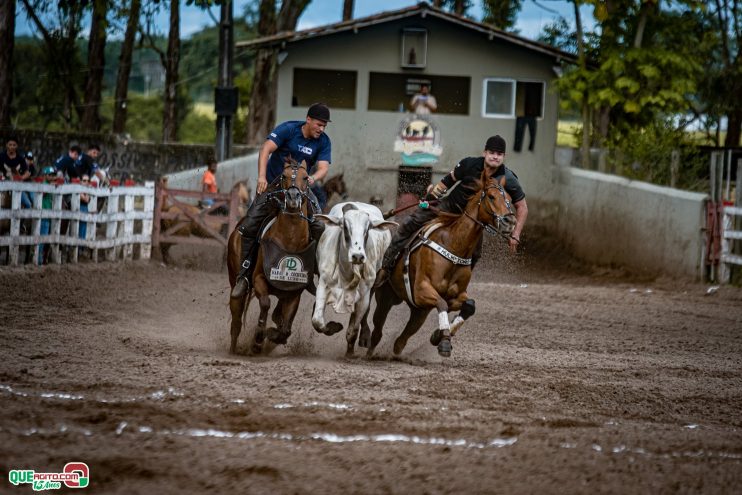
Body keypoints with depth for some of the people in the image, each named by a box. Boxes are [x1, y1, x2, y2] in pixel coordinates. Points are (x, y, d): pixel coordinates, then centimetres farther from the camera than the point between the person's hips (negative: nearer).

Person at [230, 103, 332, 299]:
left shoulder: (323, 141, -4)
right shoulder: (288, 129, -13)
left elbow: (323, 168, -11)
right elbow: (266, 149, -21)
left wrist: (313, 178, -35)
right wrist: (262, 177, -33)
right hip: (273, 185, -2)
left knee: (319, 228, -16)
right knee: (249, 227, -11)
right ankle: (244, 276, -4)